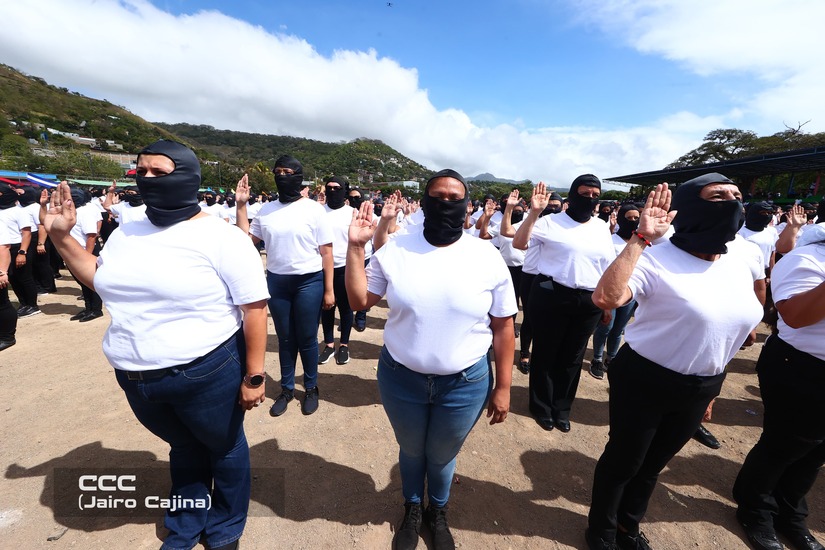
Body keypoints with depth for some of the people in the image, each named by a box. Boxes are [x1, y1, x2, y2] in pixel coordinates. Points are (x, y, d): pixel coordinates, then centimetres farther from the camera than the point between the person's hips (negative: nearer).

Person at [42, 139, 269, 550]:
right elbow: (100, 278, 22)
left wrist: (254, 375, -17)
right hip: (135, 377, 6)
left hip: (206, 373, -6)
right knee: (183, 446, 27)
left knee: (223, 447, 18)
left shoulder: (221, 238, -18)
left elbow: (254, 307, -19)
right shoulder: (126, 234, 5)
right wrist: (60, 237, 8)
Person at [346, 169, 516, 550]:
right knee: (411, 450, 26)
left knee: (442, 456, 24)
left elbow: (503, 325, -4)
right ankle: (412, 509, 59)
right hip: (400, 377, 1)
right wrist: (355, 247, -12)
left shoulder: (488, 258, -10)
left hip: (465, 383, 0)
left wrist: (503, 387, -2)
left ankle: (438, 513, 58)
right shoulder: (395, 250, -8)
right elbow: (359, 301, -3)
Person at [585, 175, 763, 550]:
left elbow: (736, 322, 14)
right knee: (622, 461, 13)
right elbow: (604, 298, -40)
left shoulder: (740, 263, 1)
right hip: (644, 382, -6)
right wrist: (640, 238, -37)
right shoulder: (657, 258, -21)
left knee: (653, 464, 25)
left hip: (699, 389, 7)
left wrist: (711, 388, 19)